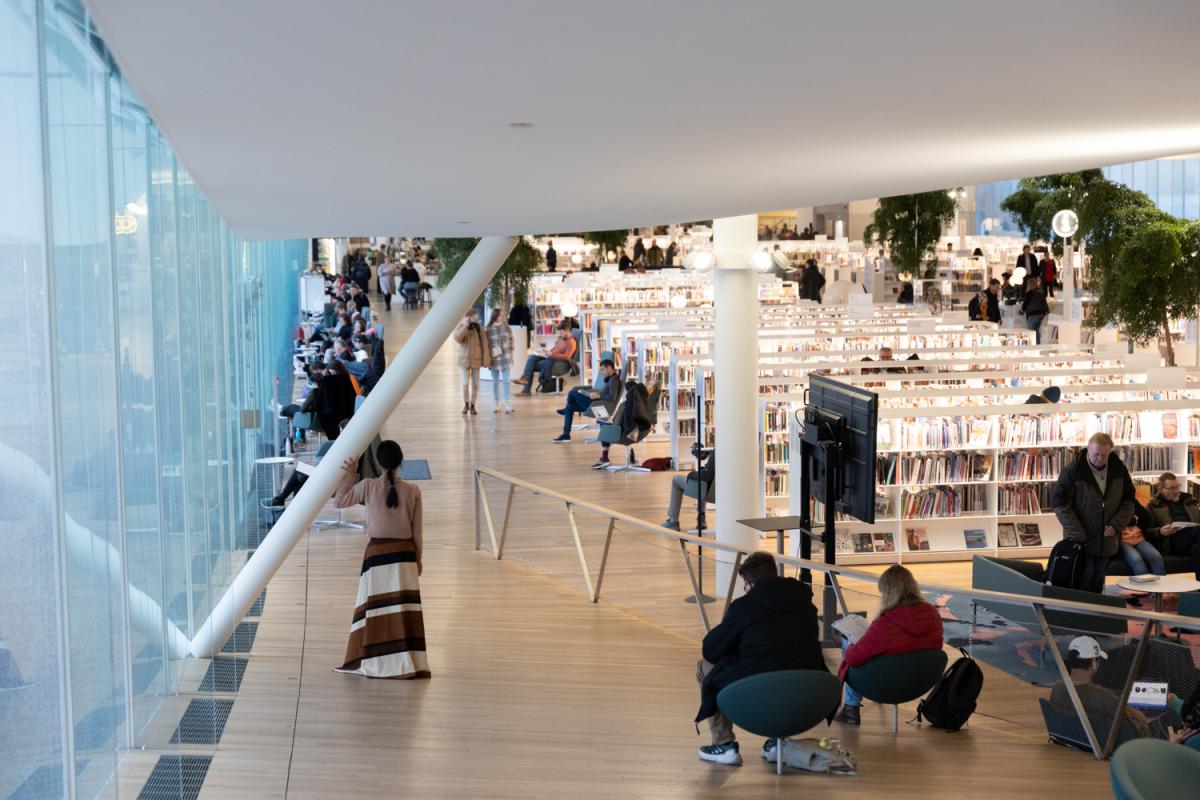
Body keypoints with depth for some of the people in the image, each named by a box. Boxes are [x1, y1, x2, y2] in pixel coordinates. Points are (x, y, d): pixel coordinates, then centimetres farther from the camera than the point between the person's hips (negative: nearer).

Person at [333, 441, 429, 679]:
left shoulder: (368, 486, -8)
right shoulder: (412, 491, -5)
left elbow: (339, 501, 6)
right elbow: (417, 532, 1)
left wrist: (350, 474, 7)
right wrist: (418, 559, 12)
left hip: (377, 553, 0)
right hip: (404, 553, 1)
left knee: (374, 609, 8)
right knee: (405, 609, 4)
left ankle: (372, 662, 13)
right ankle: (408, 662, 5)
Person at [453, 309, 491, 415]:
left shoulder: (479, 328, -3)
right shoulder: (460, 328, -3)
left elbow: (484, 344, -3)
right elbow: (457, 338, -22)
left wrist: (486, 359, -7)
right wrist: (465, 326, -26)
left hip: (476, 359, 1)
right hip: (464, 359, -1)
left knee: (475, 384, 3)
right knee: (465, 383, -4)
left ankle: (472, 406, 14)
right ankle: (466, 404, 17)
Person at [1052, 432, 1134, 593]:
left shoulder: (1118, 469, 2)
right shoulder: (1072, 471, -12)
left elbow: (1128, 501, 9)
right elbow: (1059, 503, -11)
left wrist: (1116, 525, -8)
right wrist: (1078, 534, -17)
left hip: (1107, 541, 4)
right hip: (1081, 542, -4)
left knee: (1098, 583, 14)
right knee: (1083, 582, -5)